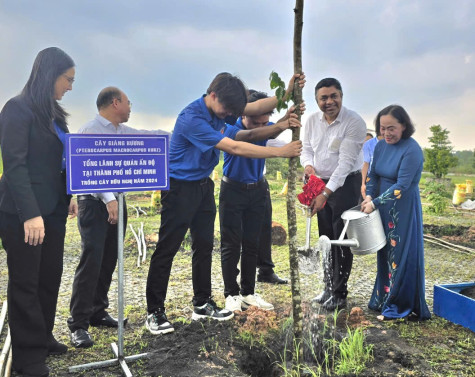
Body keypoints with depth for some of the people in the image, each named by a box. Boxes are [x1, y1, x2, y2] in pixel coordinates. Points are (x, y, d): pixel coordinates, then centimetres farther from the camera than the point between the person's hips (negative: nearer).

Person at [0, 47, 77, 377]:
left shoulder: (53, 114, 14)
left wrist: (69, 196, 7)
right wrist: (29, 214, -23)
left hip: (53, 210, 7)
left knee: (50, 277, 13)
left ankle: (43, 338, 30)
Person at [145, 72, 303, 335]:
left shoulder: (220, 108, 0)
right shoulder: (192, 119, -27)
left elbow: (256, 107, 3)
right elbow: (235, 148, -29)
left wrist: (287, 93, -13)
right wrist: (280, 152, -27)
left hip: (204, 185, 9)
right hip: (180, 187, -9)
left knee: (204, 245, 12)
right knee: (167, 249, -2)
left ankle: (202, 304, 25)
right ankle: (155, 312, 10)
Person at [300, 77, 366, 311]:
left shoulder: (354, 122, -17)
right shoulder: (312, 121, 1)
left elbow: (345, 162, -22)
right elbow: (306, 148, 10)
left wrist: (326, 193, -28)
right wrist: (308, 165, -14)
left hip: (346, 184, -6)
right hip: (321, 184, 6)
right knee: (325, 238, 14)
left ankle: (339, 294, 12)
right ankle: (329, 286, 29)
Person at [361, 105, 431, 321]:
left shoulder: (411, 150, -17)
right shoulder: (381, 146, 4)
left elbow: (402, 185, -22)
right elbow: (373, 174, 10)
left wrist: (375, 203, -21)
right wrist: (369, 196, -7)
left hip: (403, 210, -7)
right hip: (383, 209, 7)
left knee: (401, 255, 2)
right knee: (385, 253, 15)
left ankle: (399, 305, 16)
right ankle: (383, 299, 30)